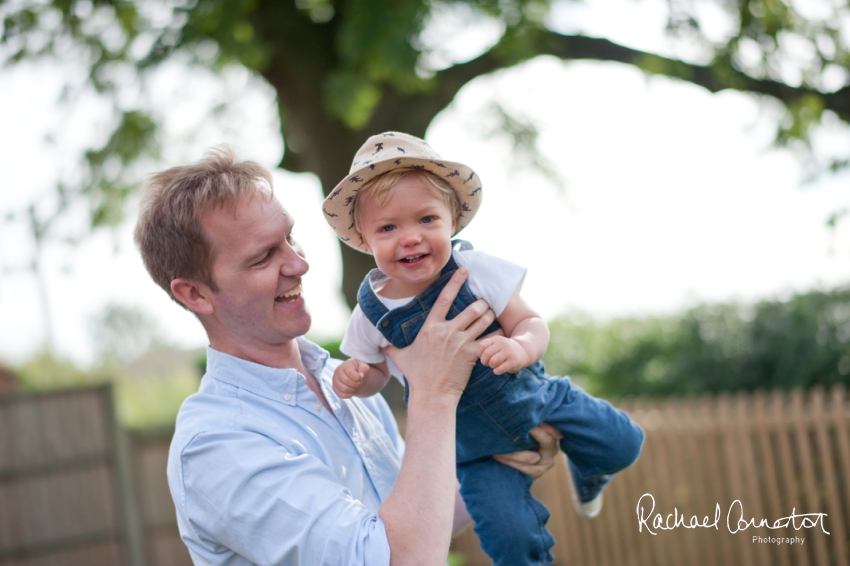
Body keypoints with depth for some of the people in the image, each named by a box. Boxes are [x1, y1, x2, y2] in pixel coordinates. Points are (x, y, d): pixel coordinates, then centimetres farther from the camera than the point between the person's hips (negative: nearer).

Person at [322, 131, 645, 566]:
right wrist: (354, 377, -22)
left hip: (534, 397, 0)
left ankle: (586, 472, 39)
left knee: (621, 444, 2)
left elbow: (532, 325, -18)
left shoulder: (475, 271, -22)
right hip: (475, 444, 0)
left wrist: (520, 348, -42)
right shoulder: (371, 313, -16)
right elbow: (376, 370, 2)